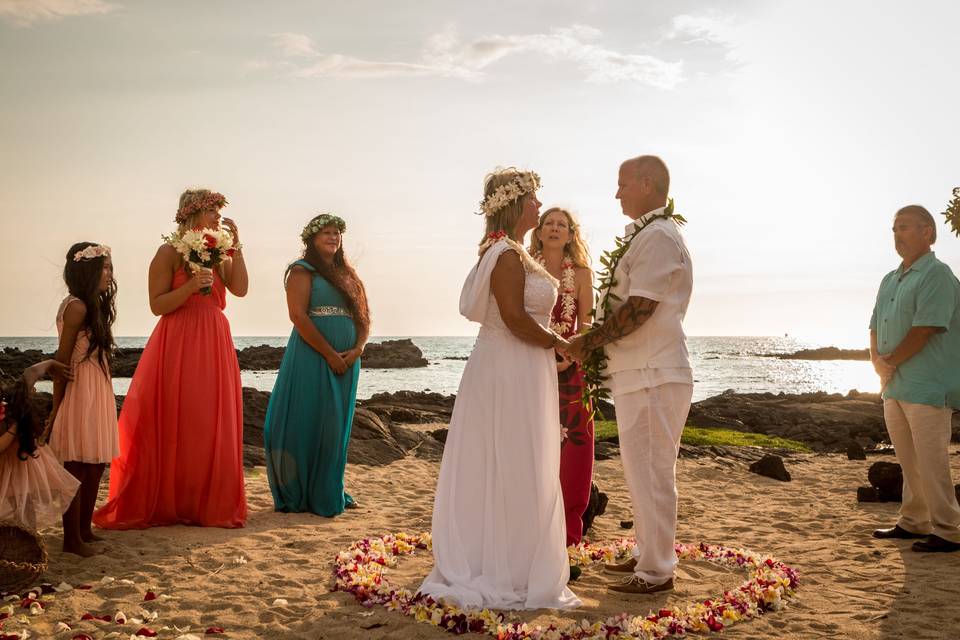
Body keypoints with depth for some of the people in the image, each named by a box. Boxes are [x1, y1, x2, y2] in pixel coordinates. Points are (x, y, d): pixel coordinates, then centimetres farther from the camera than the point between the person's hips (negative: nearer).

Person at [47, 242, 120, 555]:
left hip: (97, 397, 9)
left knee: (95, 467, 13)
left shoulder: (93, 306, 14)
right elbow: (62, 360, -13)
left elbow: (94, 356, 11)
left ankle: (84, 530, 23)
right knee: (78, 469, -2)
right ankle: (72, 539, 6)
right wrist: (56, 408, -11)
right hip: (81, 397, -9)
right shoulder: (77, 307, -13)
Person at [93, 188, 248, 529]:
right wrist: (190, 286, -20)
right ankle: (165, 504, 8)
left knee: (211, 424, 6)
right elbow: (157, 304, -7)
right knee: (174, 425, -2)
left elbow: (240, 288, -1)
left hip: (215, 346, 6)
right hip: (179, 344, -5)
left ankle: (209, 502, 15)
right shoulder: (170, 252, -2)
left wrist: (235, 246, -2)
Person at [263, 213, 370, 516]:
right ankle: (299, 495, 6)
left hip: (346, 362, 7)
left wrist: (357, 350, -4)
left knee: (337, 426, 10)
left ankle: (329, 492, 21)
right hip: (312, 358, -6)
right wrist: (330, 354, -16)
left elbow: (364, 317, 15)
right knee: (309, 423, -4)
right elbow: (298, 315, -14)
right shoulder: (302, 271, -2)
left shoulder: (348, 275, 18)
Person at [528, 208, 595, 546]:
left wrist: (569, 358, -14)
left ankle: (566, 526, 12)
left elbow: (585, 327, 2)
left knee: (571, 439, 1)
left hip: (569, 366, 0)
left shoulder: (581, 273, 4)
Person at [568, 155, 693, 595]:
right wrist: (595, 342, 12)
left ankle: (655, 571, 7)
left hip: (652, 375, -11)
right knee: (642, 471, 18)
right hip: (640, 372, 11)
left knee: (650, 472, -3)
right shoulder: (647, 234, 17)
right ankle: (647, 554, 31)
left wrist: (587, 342, -13)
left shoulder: (658, 237, -16)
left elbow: (639, 309, -22)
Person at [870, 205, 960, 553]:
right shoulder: (889, 280, 16)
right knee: (909, 461, 16)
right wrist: (878, 361, 1)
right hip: (895, 387, 9)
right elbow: (876, 328, 19)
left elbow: (924, 330, -19)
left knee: (931, 462, -6)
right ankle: (913, 522, 26)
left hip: (927, 389, -9)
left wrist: (890, 362, -10)